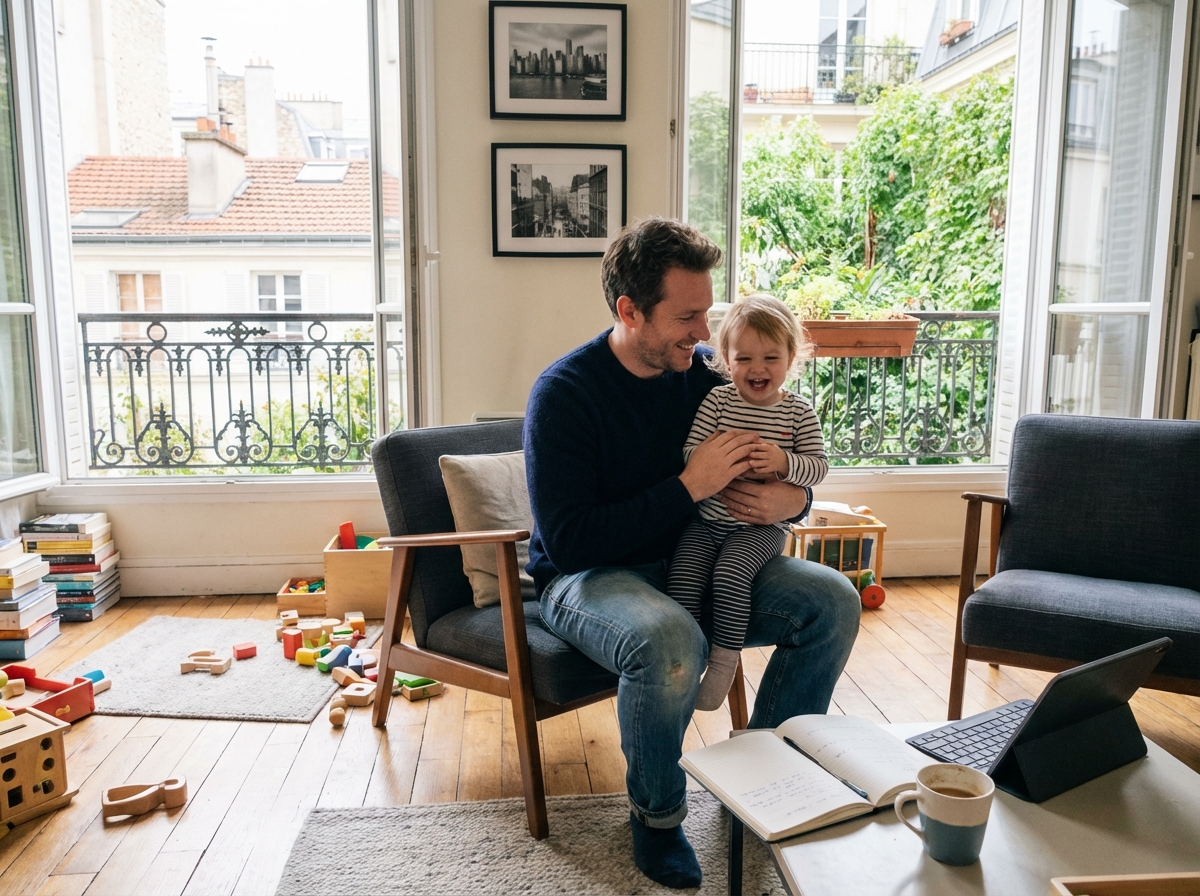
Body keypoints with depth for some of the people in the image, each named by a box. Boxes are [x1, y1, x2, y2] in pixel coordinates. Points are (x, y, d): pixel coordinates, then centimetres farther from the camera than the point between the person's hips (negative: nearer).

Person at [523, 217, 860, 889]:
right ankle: (657, 815, -7)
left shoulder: (707, 372, -1)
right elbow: (569, 541, -24)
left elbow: (793, 473, 11)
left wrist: (791, 499, -15)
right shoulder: (565, 393, -17)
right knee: (671, 640, -37)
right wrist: (688, 486, -26)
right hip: (587, 578, -5)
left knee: (833, 601, -10)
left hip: (695, 563, 6)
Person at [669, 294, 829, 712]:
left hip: (761, 525, -2)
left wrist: (783, 462, -21)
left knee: (731, 572, -26)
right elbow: (689, 454, -6)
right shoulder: (716, 401, 0)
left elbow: (819, 467, -1)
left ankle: (724, 659, -9)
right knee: (683, 574, -18)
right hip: (706, 519, 2)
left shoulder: (800, 412, 2)